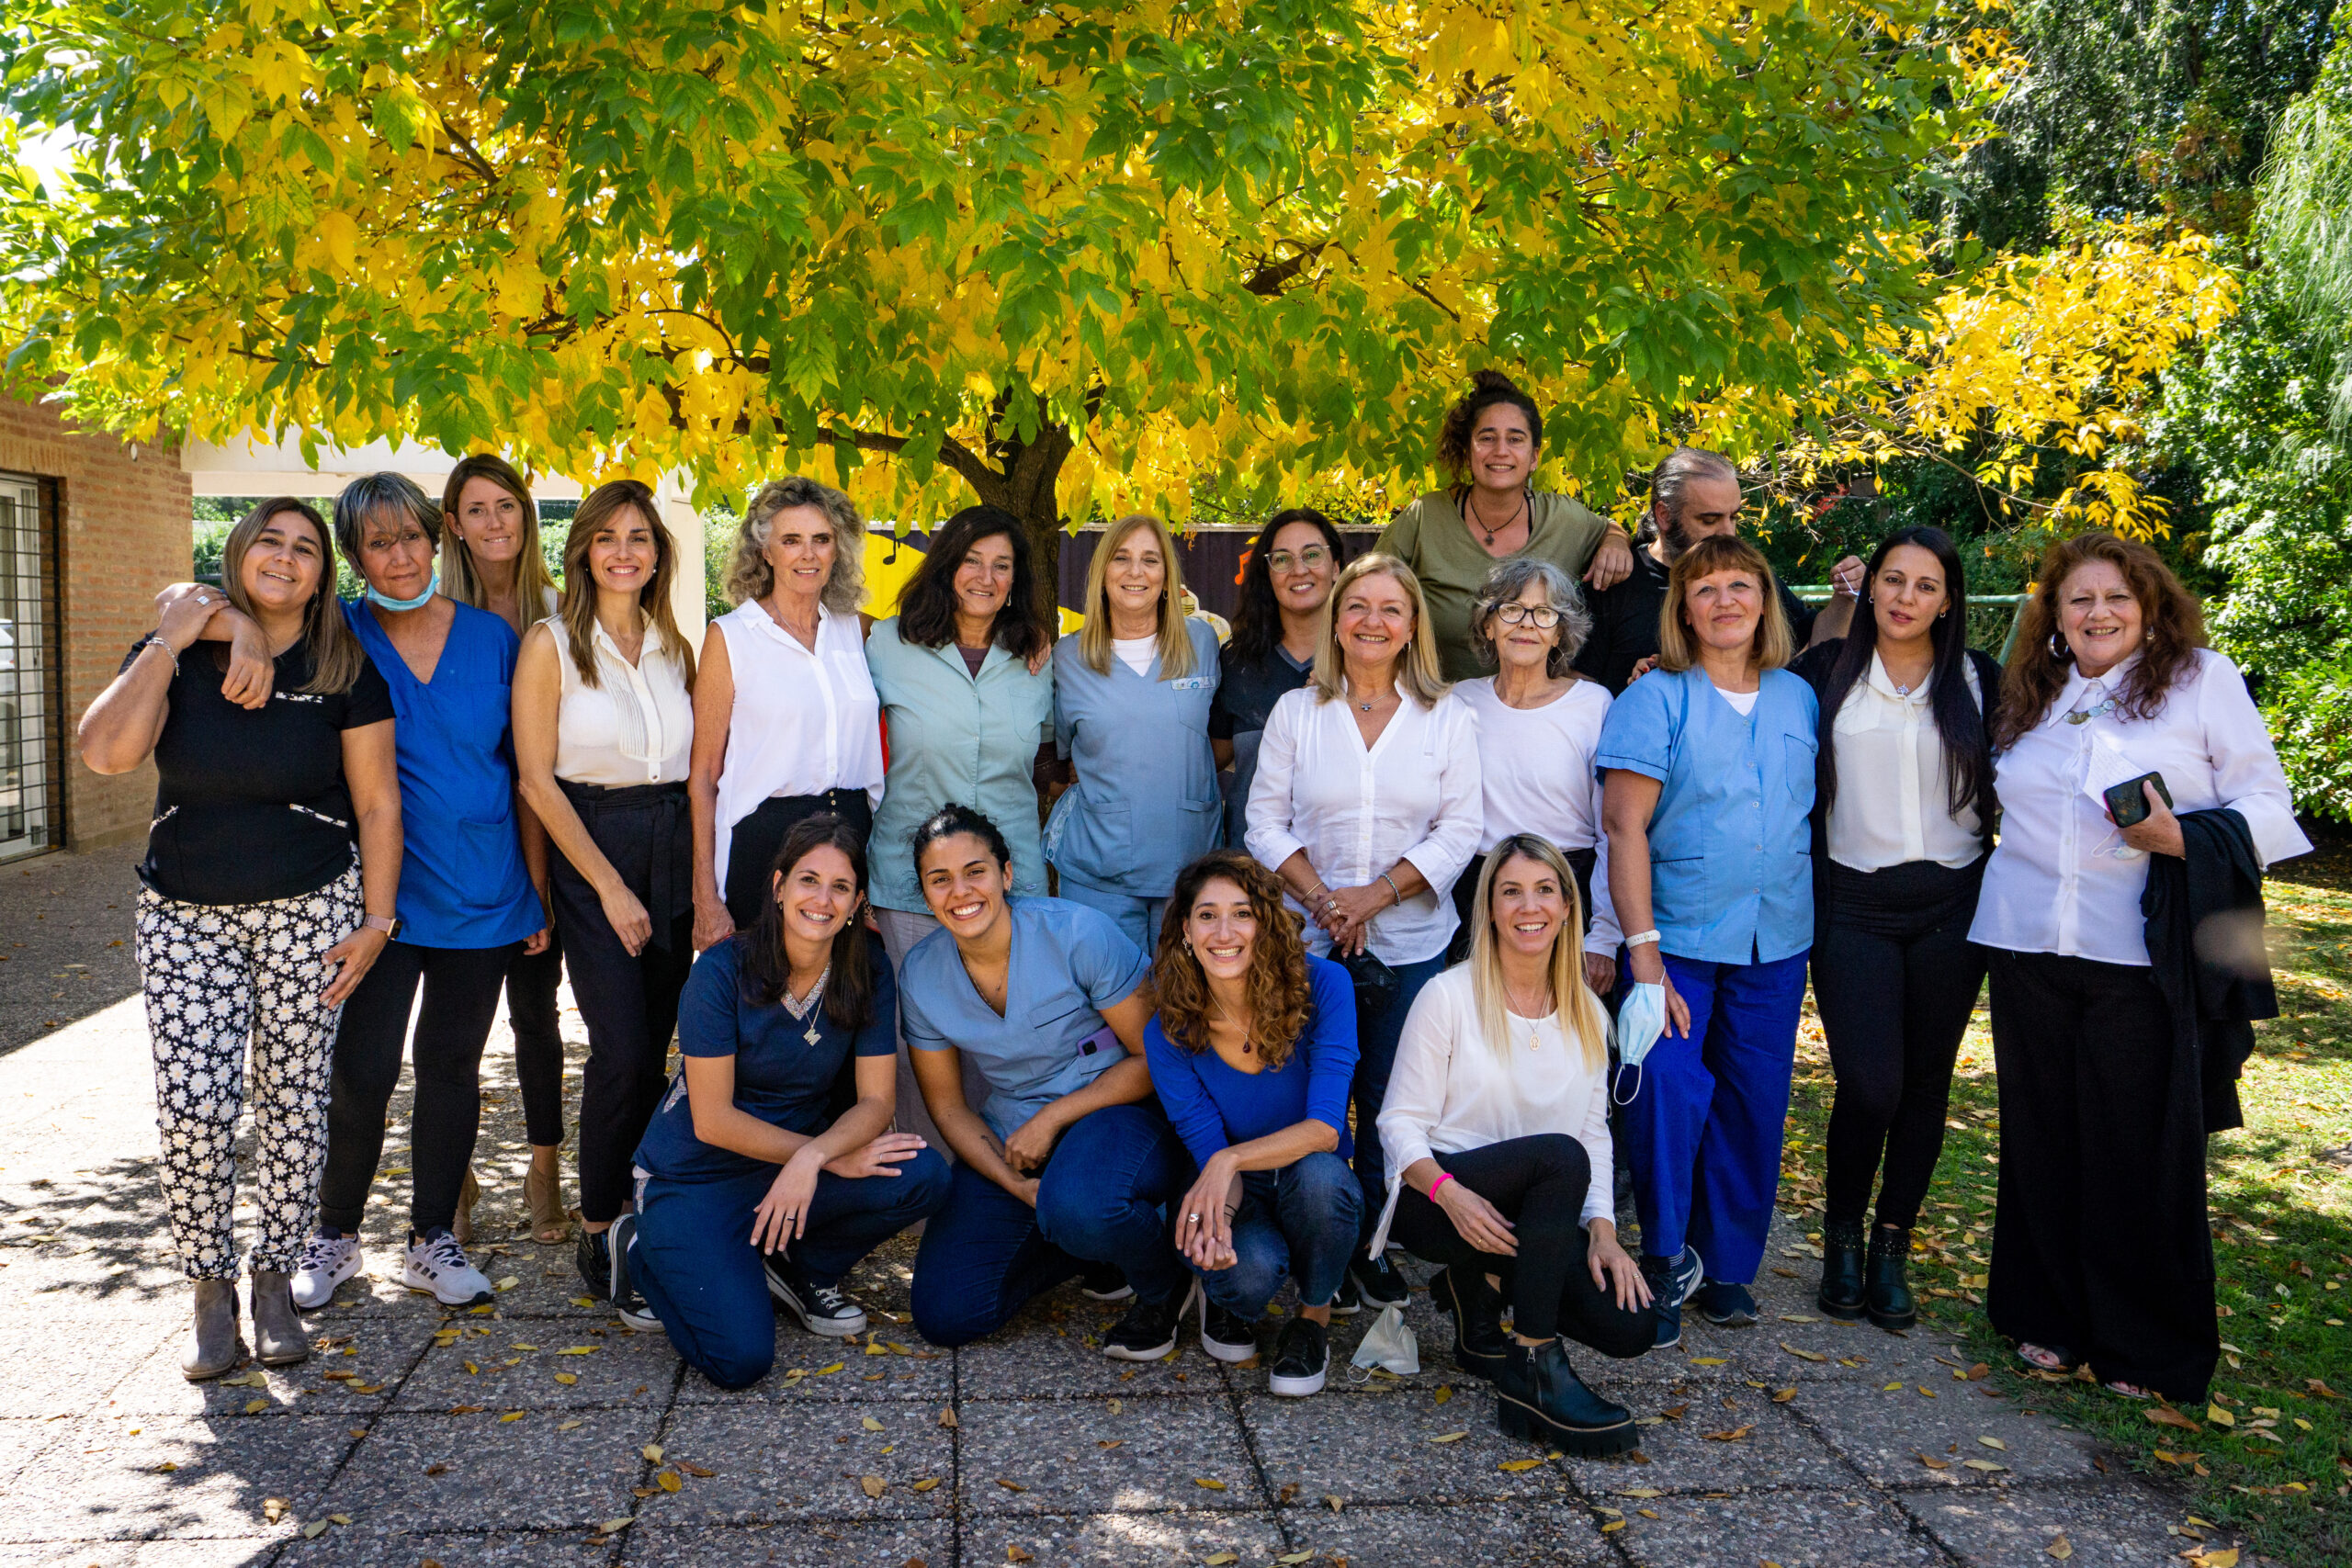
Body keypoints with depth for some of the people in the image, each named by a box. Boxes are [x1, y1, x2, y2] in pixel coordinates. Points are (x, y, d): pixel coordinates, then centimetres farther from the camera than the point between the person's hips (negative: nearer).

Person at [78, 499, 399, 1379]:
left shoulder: (345, 672, -2)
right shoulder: (171, 655, 0)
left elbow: (377, 803, -2)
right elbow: (107, 751, -18)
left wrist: (376, 920, -6)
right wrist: (169, 643, -16)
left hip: (309, 910, 0)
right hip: (185, 913, 1)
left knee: (293, 1099, 3)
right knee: (191, 1108, -7)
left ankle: (276, 1279, 20)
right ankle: (210, 1290, 11)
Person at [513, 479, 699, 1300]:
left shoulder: (674, 647, 11)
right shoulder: (551, 644, -3)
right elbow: (537, 779, -7)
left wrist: (699, 876, 3)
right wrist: (609, 885, -10)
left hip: (671, 849, 4)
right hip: (588, 848, -4)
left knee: (655, 1047, 5)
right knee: (623, 1049, -10)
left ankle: (635, 1212, 17)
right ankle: (597, 1227, 6)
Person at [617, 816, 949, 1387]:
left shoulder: (867, 971, -8)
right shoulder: (723, 970, -19)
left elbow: (876, 1100, -10)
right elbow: (713, 1120, -18)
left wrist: (814, 1156, -31)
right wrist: (834, 1159, -22)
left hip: (798, 1166, 4)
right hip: (697, 1177, -4)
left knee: (923, 1177, -24)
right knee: (741, 1359, -22)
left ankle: (801, 1270, 4)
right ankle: (646, 1254, 9)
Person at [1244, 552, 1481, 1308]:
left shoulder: (1449, 718, 4)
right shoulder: (1296, 711, 5)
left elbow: (1460, 830, -2)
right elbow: (1265, 820, 2)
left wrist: (1378, 894, -13)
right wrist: (1320, 896, -12)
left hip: (1410, 941, 0)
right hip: (1308, 937, 0)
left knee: (1390, 1101, 5)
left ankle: (1373, 1244, 20)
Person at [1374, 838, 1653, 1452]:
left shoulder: (1588, 1015, 10)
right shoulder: (1448, 996, -6)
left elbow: (1594, 1133, 11)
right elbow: (1400, 1122, -8)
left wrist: (1602, 1228, -5)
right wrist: (1448, 1191, -26)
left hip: (1536, 1215, 5)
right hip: (1434, 1199, -5)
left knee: (1628, 1326, -19)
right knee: (1559, 1156, -35)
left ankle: (1483, 1282, 10)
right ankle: (1534, 1372, -26)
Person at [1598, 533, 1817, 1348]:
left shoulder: (1800, 698, 9)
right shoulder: (1655, 699, -5)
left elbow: (1817, 812, 19)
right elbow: (1625, 827, -10)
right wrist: (1643, 950, -15)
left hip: (1775, 944, 4)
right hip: (1678, 938, -4)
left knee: (1754, 1107, 8)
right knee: (1665, 1093, -15)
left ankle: (1727, 1265, 25)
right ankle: (1664, 1260, 5)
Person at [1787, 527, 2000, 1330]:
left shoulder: (1977, 679, 5)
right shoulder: (1827, 671, 2)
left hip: (1951, 905, 2)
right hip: (1856, 905, -2)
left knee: (1926, 1082, 7)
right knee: (1869, 1083, -10)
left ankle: (1892, 1247, 23)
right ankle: (1843, 1235, 14)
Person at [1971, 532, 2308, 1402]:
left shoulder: (2204, 679, 2)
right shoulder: (2028, 698, 14)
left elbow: (2267, 805, -2)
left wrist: (2181, 838, -18)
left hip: (2144, 957, -4)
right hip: (2030, 947, 4)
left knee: (2143, 1150, 0)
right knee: (2043, 1139, 9)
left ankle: (2150, 1347, 15)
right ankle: (2051, 1318, 23)